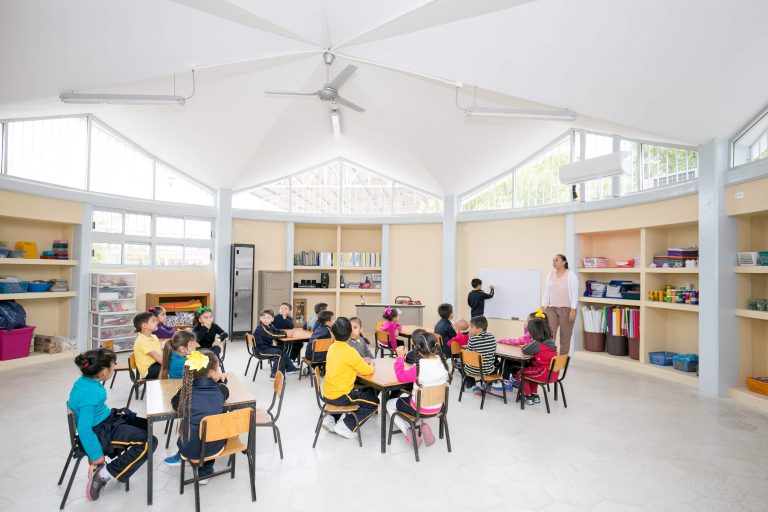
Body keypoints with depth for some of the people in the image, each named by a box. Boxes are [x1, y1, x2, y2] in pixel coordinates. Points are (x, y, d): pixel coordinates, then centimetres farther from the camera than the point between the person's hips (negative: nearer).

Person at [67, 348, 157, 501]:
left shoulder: (85, 381, -3)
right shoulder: (90, 394, -31)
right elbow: (84, 429, -31)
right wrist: (96, 455, -23)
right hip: (100, 431, -10)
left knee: (146, 425, 18)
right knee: (149, 442, -19)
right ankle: (103, 475, -10)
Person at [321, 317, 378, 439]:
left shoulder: (332, 348, 3)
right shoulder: (350, 351, -19)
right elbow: (367, 371, -11)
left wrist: (362, 363, 11)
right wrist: (371, 365, 11)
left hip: (327, 394, 7)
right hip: (340, 396, -7)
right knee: (373, 402, 9)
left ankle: (331, 418, 19)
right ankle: (346, 426, 1)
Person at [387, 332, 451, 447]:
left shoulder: (419, 367, -30)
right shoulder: (443, 361, -12)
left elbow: (401, 376, -19)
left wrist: (400, 357, -11)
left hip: (421, 408, -6)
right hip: (438, 406, 6)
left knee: (389, 404, 20)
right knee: (405, 396, 32)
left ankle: (408, 432, 5)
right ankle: (424, 425, 14)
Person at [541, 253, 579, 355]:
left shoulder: (571, 274, -5)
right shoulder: (550, 274, 9)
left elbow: (574, 293, -9)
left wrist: (573, 310, -15)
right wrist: (543, 307, 5)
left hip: (566, 309, -4)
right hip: (551, 309, 4)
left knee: (565, 336, 5)